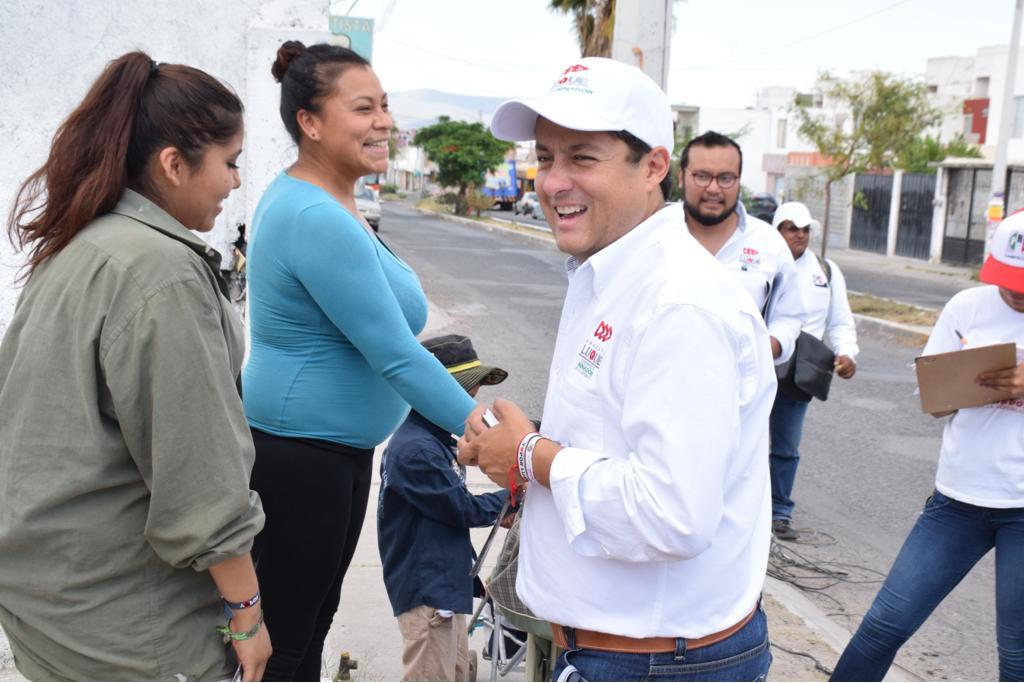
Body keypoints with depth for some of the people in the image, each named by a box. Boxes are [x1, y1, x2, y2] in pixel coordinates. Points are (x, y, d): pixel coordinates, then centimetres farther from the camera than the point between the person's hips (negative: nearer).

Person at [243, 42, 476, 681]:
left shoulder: (305, 197, 7)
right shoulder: (318, 220, -24)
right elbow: (395, 355, -25)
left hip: (338, 449, 10)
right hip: (300, 454, -10)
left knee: (314, 621, 21)